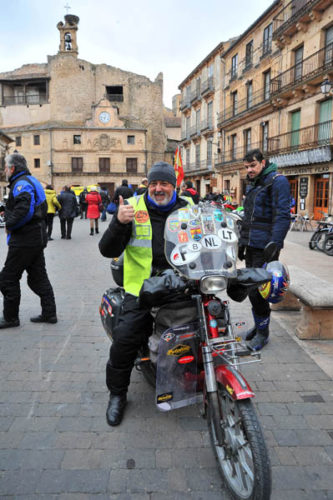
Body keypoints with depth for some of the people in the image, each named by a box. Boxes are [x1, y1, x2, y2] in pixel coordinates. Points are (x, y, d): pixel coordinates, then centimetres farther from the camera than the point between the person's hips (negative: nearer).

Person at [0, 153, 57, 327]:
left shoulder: (22, 184, -15)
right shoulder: (32, 181, 16)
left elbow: (23, 210, -30)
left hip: (24, 241, -10)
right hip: (37, 238, 10)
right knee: (38, 277, 15)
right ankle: (49, 313, 20)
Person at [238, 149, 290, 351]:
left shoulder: (277, 181, -9)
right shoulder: (253, 184, 19)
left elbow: (282, 215, -17)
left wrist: (274, 243, -24)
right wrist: (242, 242, 23)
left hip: (265, 248, -8)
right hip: (252, 245, 9)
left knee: (257, 291, -7)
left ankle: (263, 332, 10)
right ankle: (259, 325, 28)